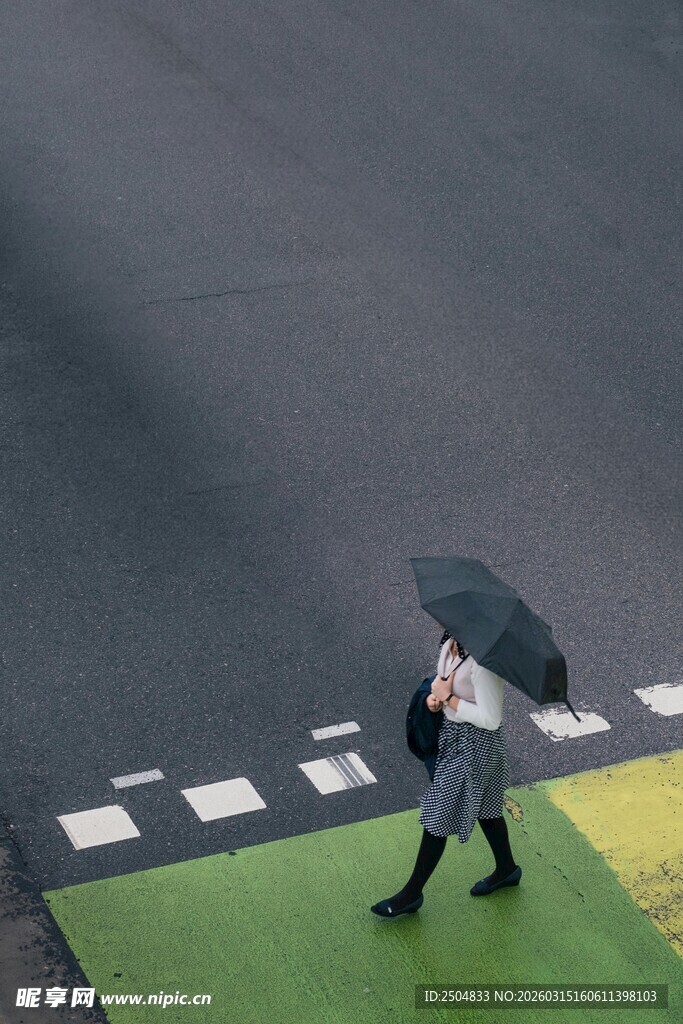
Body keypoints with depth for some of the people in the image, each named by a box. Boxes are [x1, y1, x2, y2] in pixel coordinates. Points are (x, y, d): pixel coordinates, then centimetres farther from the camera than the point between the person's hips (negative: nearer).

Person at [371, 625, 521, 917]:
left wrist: (448, 698, -23)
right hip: (452, 730, 9)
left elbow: (490, 719, -30)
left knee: (437, 815, 2)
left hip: (475, 742, -9)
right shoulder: (450, 642, -6)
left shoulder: (482, 660, -32)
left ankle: (412, 894, 17)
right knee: (484, 804, 26)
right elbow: (441, 680, 12)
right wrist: (433, 696, -10)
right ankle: (507, 870, 46)